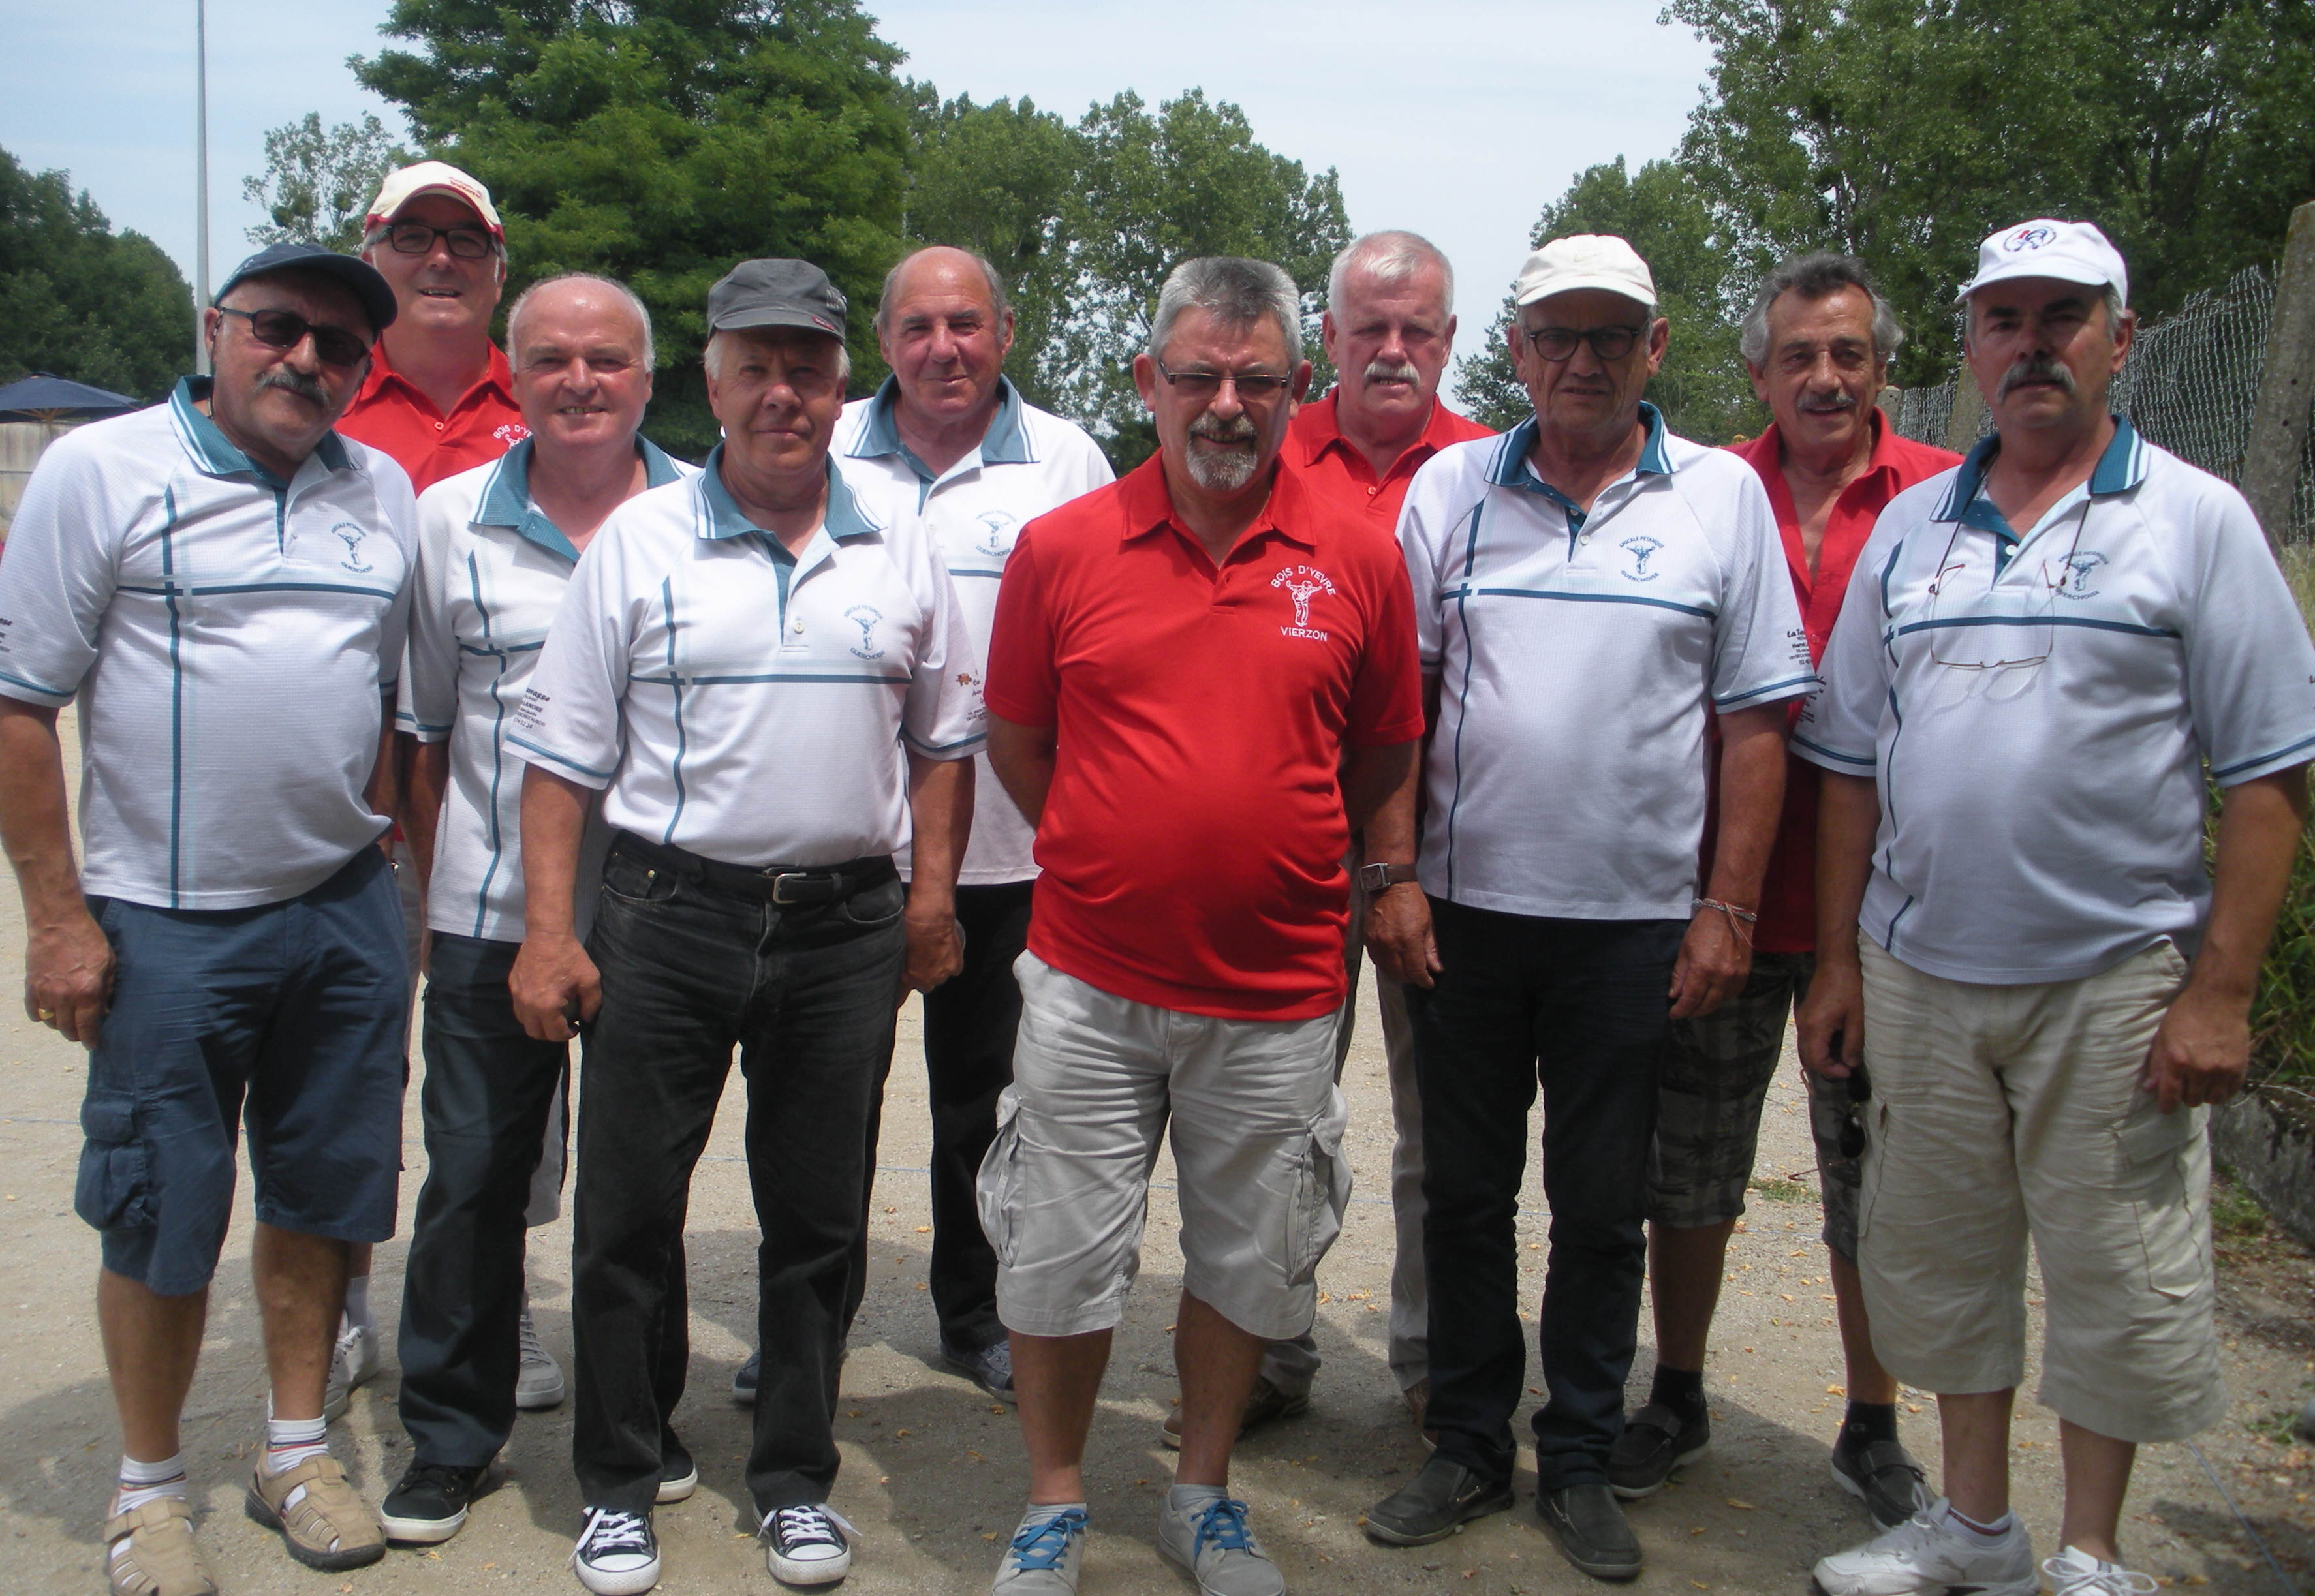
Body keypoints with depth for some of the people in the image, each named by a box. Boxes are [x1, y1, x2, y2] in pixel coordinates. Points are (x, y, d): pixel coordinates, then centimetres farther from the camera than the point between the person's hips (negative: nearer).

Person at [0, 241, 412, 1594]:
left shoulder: (384, 495, 9)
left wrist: (374, 858, 12)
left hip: (346, 916, 4)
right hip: (169, 923, -4)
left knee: (317, 1195, 13)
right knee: (160, 1220, 5)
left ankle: (299, 1450, 30)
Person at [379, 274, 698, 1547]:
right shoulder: (451, 518, 4)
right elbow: (422, 728, 10)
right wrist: (433, 888, 8)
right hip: (489, 914, 1)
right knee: (471, 1174, 6)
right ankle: (450, 1431, 24)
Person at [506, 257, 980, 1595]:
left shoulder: (900, 552, 6)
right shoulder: (639, 542, 1)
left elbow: (944, 737, 13)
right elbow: (564, 752, 1)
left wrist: (933, 893, 5)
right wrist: (549, 930, -4)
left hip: (847, 928, 1)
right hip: (669, 918, -1)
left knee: (820, 1219, 11)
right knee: (629, 1210, 6)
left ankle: (798, 1479, 27)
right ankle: (622, 1482, 24)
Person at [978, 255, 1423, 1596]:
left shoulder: (1360, 560, -2)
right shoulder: (1061, 547, -2)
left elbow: (1386, 751, 10)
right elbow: (1016, 741, 9)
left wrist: (1276, 860, 8)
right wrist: (1113, 862, 7)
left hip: (1278, 994, 1)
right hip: (1090, 983, 0)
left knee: (1252, 1260, 14)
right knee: (1060, 1257, 9)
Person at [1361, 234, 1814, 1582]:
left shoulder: (1723, 495, 2)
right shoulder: (1451, 489, 4)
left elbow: (1759, 720, 1)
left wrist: (1729, 907, -4)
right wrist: (1393, 874, -3)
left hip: (1636, 919, -1)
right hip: (1466, 911, 1)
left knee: (1605, 1209, 9)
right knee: (1465, 1192, 10)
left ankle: (1582, 1462, 25)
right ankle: (1470, 1449, 26)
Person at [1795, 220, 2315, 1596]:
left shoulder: (2196, 519, -2)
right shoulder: (1910, 526, 9)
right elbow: (1854, 762, 12)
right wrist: (1839, 961, 8)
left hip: (2114, 981, -4)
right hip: (1919, 977, 4)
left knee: (2116, 1279, 5)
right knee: (1938, 1259, 13)